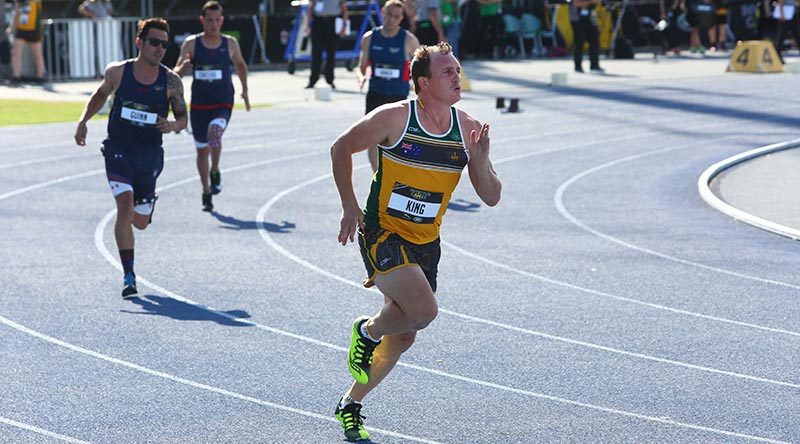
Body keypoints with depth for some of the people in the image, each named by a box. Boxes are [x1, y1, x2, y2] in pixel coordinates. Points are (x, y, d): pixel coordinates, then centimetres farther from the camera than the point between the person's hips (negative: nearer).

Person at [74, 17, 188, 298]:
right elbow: (101, 94, 16)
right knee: (125, 204, -21)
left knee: (140, 221, 8)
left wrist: (173, 126, -19)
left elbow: (182, 118, 3)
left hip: (150, 154, 2)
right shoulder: (117, 72, -4)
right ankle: (128, 276, -16)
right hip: (118, 149, -2)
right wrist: (83, 121, 4)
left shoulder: (171, 82, -5)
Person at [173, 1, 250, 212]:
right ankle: (206, 192, 25)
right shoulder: (191, 44, -3)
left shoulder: (230, 44, 0)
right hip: (199, 105, 1)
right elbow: (176, 73, -3)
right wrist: (183, 67, -25)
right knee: (202, 150, 8)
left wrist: (244, 90, 19)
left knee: (215, 130, -31)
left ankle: (215, 172, -9)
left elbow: (240, 65, 19)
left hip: (223, 104, -1)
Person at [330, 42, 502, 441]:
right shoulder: (394, 118, -13)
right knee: (423, 311, -26)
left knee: (403, 338, 10)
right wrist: (350, 207, -5)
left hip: (426, 244, 6)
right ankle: (367, 332, 6)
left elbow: (491, 197, 1)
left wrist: (480, 159, -18)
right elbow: (341, 148, 1)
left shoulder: (468, 129, -2)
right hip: (382, 234, -6)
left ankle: (350, 405, 31)